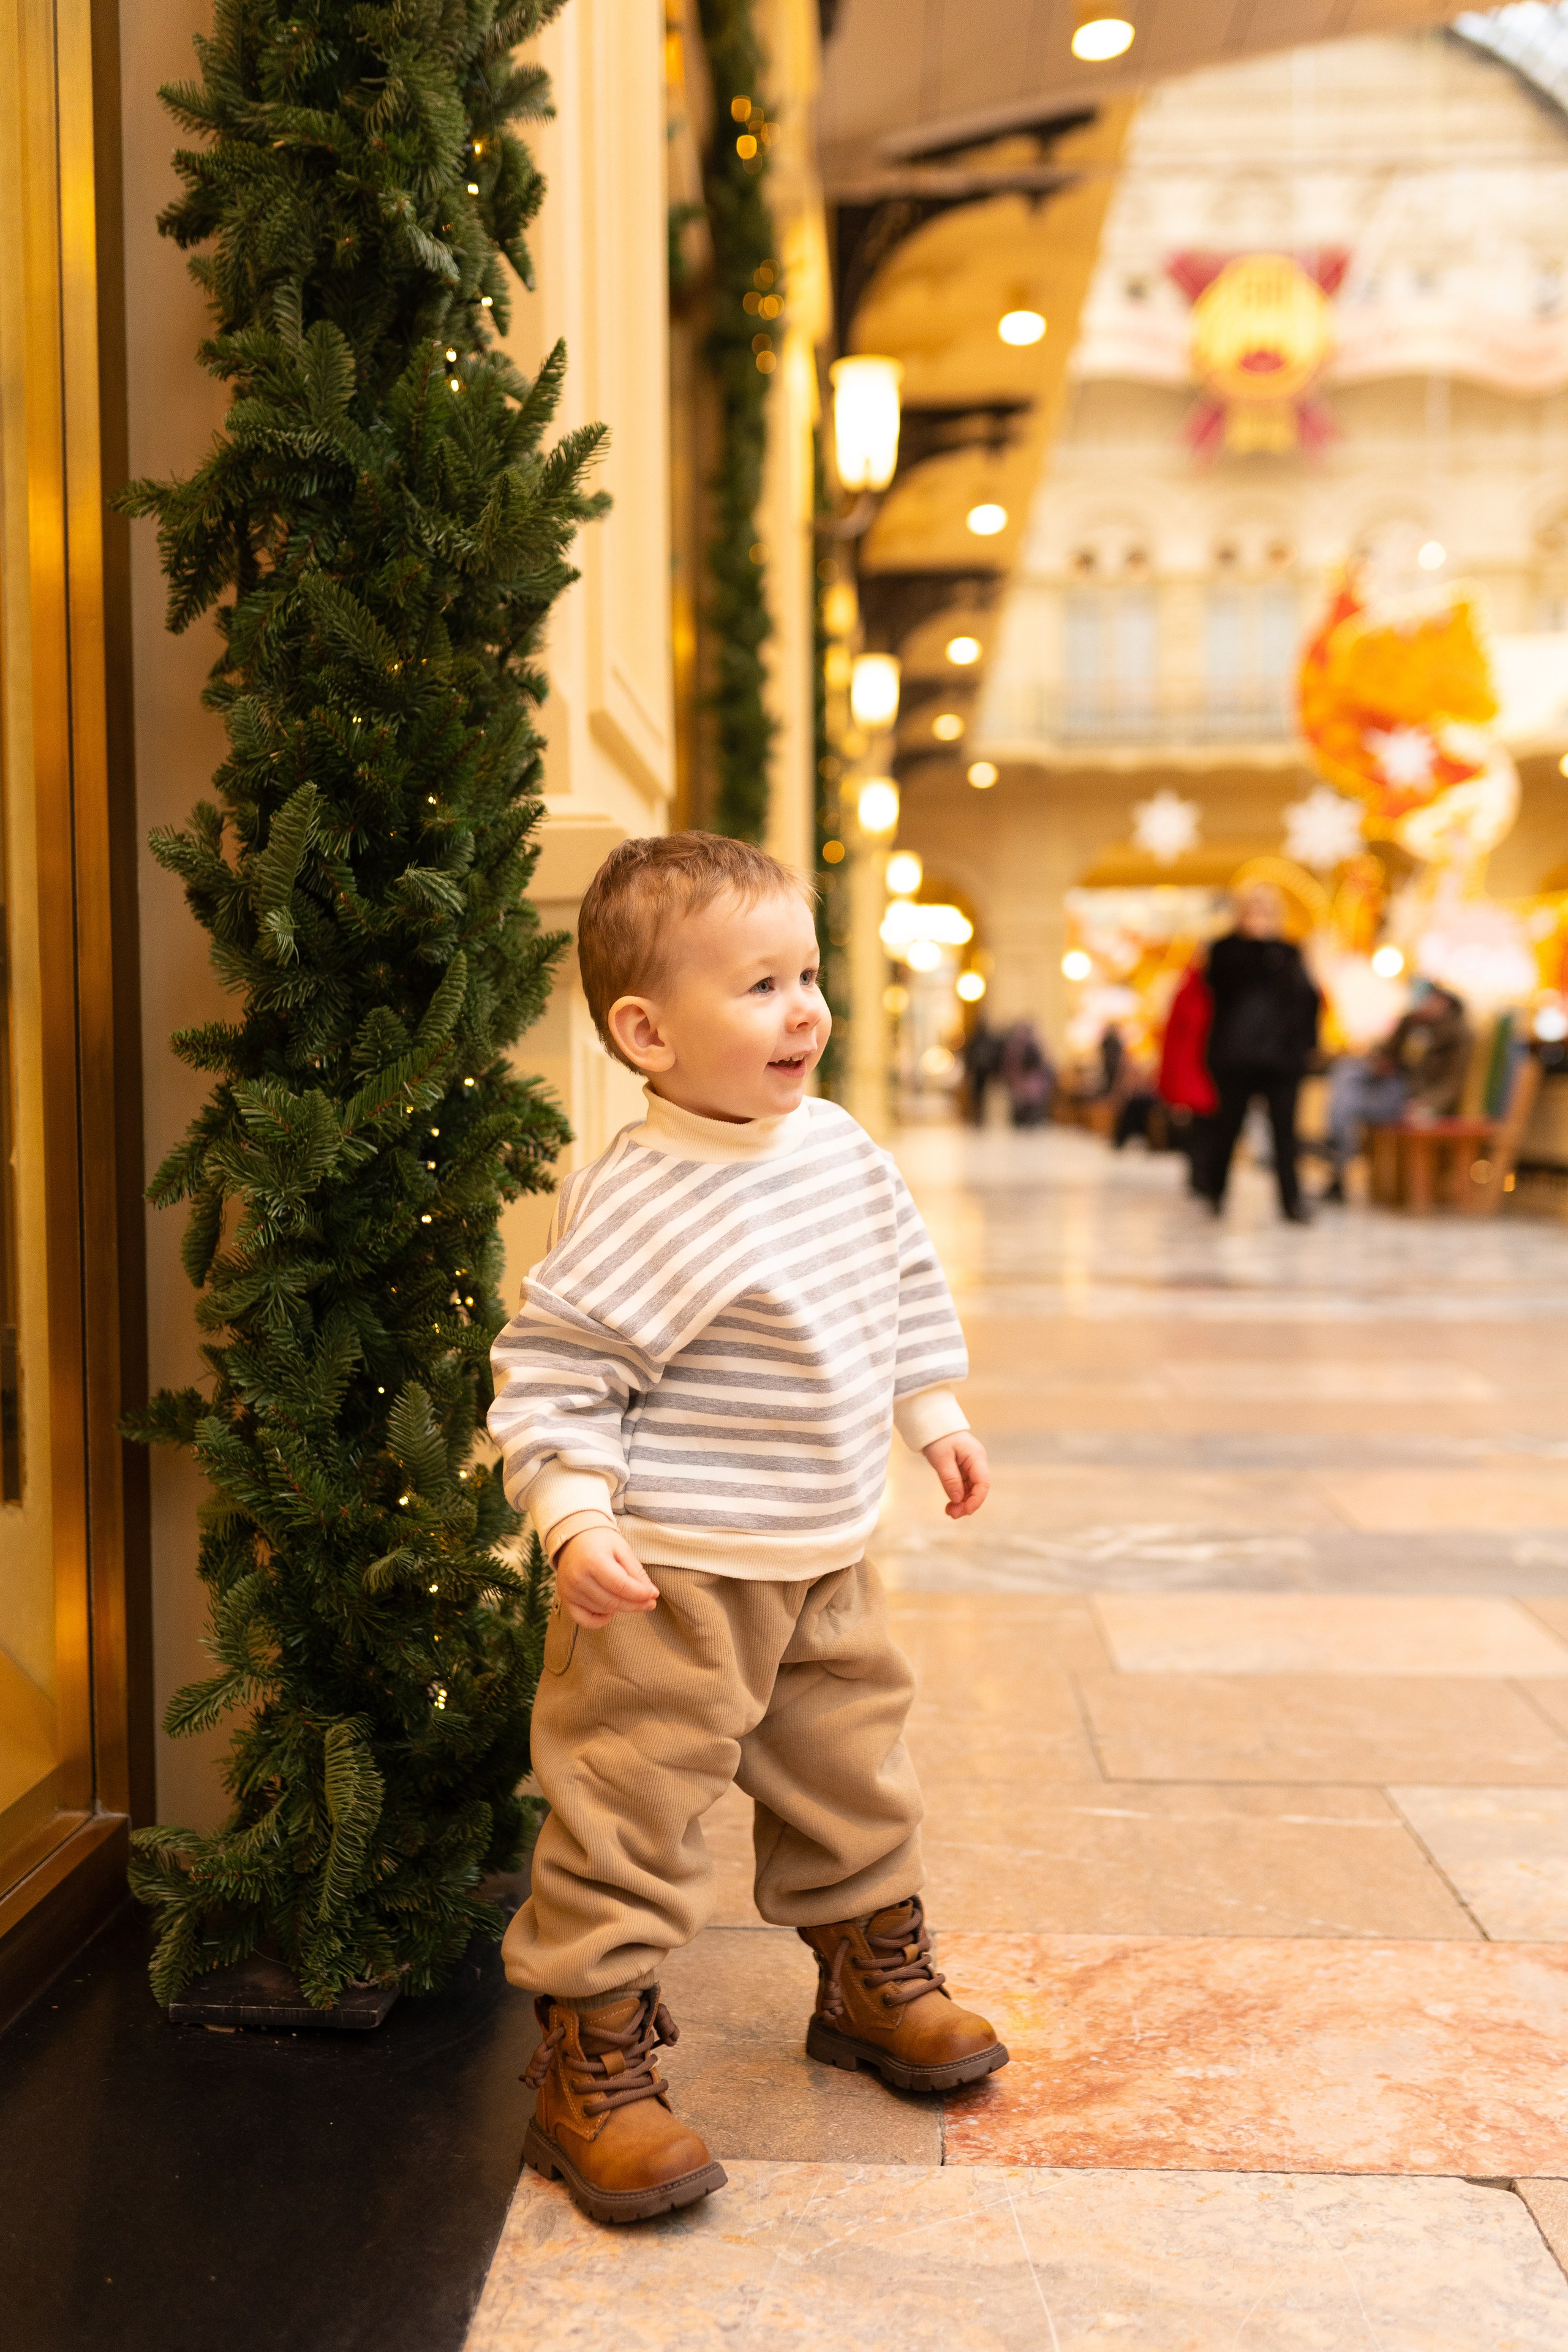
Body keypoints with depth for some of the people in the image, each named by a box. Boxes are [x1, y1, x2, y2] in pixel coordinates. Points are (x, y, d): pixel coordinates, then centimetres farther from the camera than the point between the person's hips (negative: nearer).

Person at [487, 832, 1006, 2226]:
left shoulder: (843, 1151, 2)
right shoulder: (639, 1206, -22)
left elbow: (907, 1285, 18)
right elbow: (549, 1371, -18)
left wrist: (935, 1412, 19)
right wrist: (574, 1518, -27)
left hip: (826, 1562, 8)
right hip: (669, 1583, -7)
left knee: (853, 1773, 22)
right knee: (636, 1810, -1)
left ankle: (876, 1979, 44)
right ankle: (593, 2068, 16)